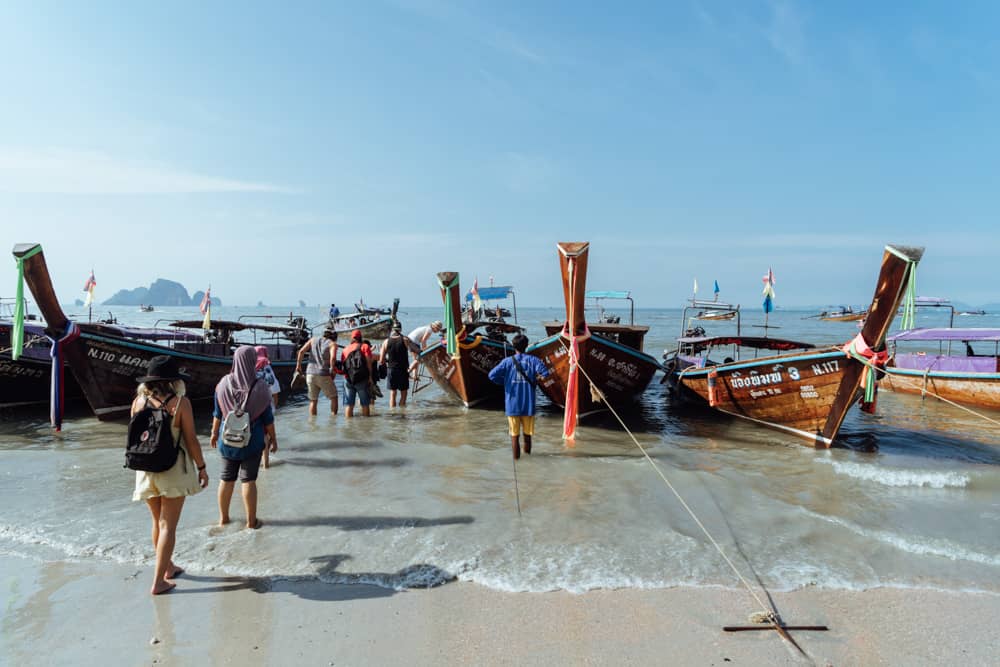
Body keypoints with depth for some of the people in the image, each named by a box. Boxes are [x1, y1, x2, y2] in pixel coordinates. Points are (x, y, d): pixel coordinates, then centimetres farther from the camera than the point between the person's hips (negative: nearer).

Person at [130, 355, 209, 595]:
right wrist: (202, 468, -1)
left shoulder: (139, 401, -3)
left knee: (158, 521, 20)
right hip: (173, 470, -4)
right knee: (168, 526, 4)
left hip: (146, 469, 5)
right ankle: (158, 582, 7)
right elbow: (191, 440, -13)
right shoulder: (180, 402, -15)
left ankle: (168, 567, 36)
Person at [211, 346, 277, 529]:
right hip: (253, 441, -2)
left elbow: (218, 413, 0)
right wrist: (273, 438, 3)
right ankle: (251, 520, 16)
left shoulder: (223, 384, -9)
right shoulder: (260, 388, -16)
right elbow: (267, 418, -9)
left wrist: (214, 433, 14)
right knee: (248, 480, 6)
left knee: (226, 478, 16)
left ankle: (223, 517, 29)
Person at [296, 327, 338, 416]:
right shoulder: (332, 344, 3)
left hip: (310, 374, 4)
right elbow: (333, 358, -16)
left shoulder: (313, 339, 15)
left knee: (313, 401, 13)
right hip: (323, 375, -4)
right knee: (333, 397, 13)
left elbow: (301, 351, 3)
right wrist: (332, 370, -5)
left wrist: (298, 365, 11)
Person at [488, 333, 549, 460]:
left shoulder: (507, 361, -2)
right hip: (528, 403, 1)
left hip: (512, 403, -1)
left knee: (514, 433, 9)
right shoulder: (533, 360, -2)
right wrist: (535, 380, 2)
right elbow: (545, 373, -17)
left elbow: (492, 375, -11)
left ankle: (516, 454, 10)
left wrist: (504, 381, 5)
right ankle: (527, 450, 28)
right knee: (527, 432, 16)